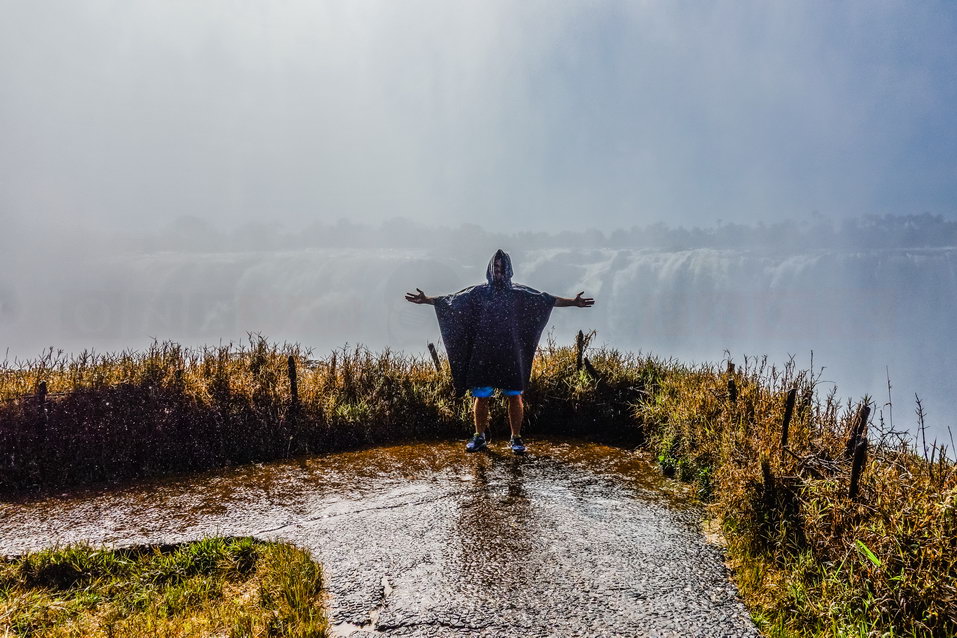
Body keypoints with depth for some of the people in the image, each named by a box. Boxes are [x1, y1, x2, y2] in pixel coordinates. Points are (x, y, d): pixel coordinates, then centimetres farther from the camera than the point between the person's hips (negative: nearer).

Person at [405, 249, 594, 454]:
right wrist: (426, 299, -7)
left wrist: (573, 302, -11)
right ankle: (480, 437, 21)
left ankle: (516, 438, 15)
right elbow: (452, 300, 3)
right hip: (483, 354, 0)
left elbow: (548, 300, -2)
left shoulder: (519, 293, 3)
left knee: (514, 396, 1)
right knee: (481, 396, 5)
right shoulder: (478, 292, 4)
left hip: (510, 354, 0)